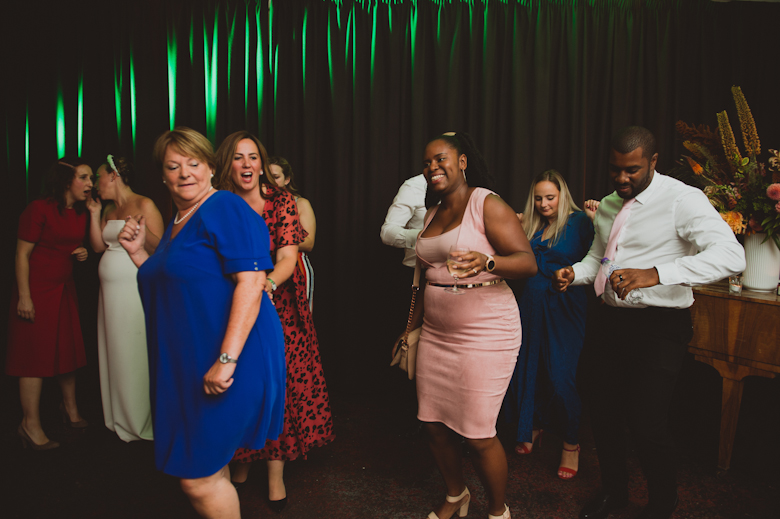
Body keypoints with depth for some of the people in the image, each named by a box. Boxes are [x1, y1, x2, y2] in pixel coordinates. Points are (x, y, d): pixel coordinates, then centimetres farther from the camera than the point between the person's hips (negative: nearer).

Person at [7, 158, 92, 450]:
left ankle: (70, 406, 30)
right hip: (37, 291, -7)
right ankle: (30, 425, 6)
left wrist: (81, 254, 0)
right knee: (35, 354, -3)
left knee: (68, 349, 12)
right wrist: (24, 296, -18)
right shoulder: (39, 209, -13)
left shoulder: (80, 214, 9)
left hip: (65, 289, 7)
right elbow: (22, 254, -14)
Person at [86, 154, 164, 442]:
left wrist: (142, 231, -31)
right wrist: (94, 214, 9)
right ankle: (120, 419, 25)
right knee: (114, 353, 12)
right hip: (111, 289, 8)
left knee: (135, 353, -1)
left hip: (135, 288, -8)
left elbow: (159, 248, -14)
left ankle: (141, 422, 13)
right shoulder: (109, 209, 16)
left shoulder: (144, 205, -8)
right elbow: (98, 246, 12)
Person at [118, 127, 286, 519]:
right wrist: (137, 251, 11)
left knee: (197, 477, -1)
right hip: (186, 367, 9)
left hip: (226, 364, -9)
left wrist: (226, 359, -28)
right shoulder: (175, 225, 16)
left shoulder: (226, 209, -13)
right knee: (210, 469, 19)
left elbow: (250, 282, -23)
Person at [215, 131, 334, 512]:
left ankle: (275, 475, 16)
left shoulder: (281, 202, -4)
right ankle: (241, 462, 31)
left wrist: (268, 283, -35)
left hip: (277, 309, -1)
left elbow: (288, 258, -15)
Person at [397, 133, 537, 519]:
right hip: (435, 335, 7)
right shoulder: (432, 216, 14)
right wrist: (411, 328, 24)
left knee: (477, 435, -1)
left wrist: (487, 261, -37)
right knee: (434, 424, 12)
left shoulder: (487, 204, -8)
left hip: (484, 336, -7)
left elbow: (528, 262, -17)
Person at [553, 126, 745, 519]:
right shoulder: (607, 206, 11)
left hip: (658, 327, -7)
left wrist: (654, 273, -38)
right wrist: (574, 273, 2)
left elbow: (731, 255, -27)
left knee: (646, 424, -8)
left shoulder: (681, 199, -13)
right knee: (602, 412, 16)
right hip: (608, 320, 7)